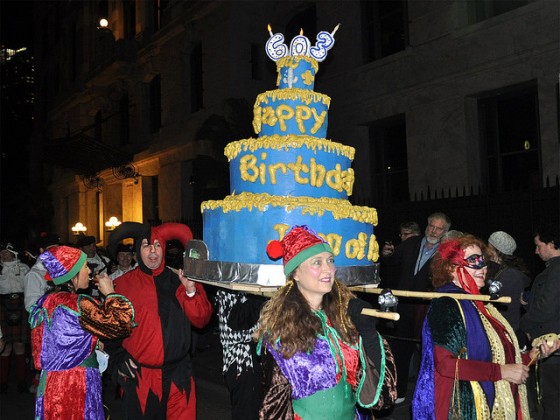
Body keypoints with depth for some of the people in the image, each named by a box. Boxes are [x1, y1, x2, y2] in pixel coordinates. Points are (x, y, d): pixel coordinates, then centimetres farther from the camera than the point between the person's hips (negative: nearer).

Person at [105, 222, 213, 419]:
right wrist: (119, 360, -7)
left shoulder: (179, 280, 3)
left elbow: (201, 319, -2)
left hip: (177, 377, 1)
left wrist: (191, 291, -15)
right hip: (138, 376, -1)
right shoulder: (123, 284, -1)